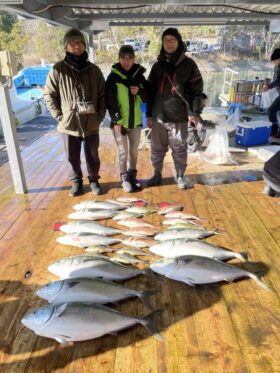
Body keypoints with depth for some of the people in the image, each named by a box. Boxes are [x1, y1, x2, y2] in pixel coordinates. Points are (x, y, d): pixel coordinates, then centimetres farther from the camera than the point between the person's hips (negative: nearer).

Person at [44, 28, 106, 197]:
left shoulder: (94, 70, 2)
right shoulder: (58, 69, -2)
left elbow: (103, 95, 6)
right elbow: (49, 94, 2)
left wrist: (100, 116, -2)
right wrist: (58, 115, -5)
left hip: (91, 123, 1)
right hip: (69, 123, 0)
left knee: (92, 155, 12)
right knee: (73, 157, 10)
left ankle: (94, 179, 32)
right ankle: (77, 181, 30)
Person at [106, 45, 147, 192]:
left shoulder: (139, 75, 5)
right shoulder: (113, 77, -4)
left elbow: (146, 98, 10)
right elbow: (110, 102, -7)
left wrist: (139, 91, -11)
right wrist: (116, 120, -14)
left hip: (136, 121, 3)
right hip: (120, 122, -3)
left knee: (134, 151, 12)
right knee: (123, 152, 3)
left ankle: (132, 177, 26)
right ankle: (125, 179, 17)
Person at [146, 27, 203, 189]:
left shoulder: (188, 64, 2)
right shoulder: (157, 65, 11)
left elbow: (197, 89, -1)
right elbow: (150, 90, 13)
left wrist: (195, 112, -10)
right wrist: (149, 114, 9)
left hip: (179, 116, -3)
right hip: (158, 115, 3)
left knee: (180, 149, 6)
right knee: (157, 148, 10)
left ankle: (180, 176, 22)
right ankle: (157, 174, 27)